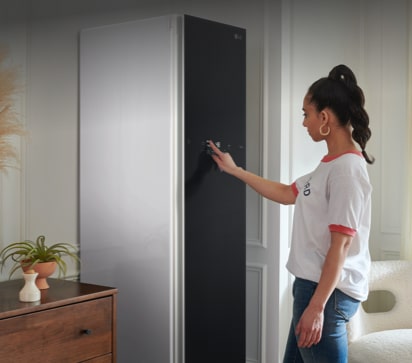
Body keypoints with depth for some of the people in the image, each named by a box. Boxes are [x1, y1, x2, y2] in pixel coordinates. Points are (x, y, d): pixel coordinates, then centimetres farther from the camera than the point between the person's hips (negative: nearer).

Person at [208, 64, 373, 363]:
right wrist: (235, 170, 27)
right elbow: (287, 194, 24)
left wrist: (317, 306, -22)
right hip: (314, 284, 10)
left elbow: (341, 245, -22)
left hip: (328, 291, -10)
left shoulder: (347, 169, -19)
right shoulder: (331, 164, 11)